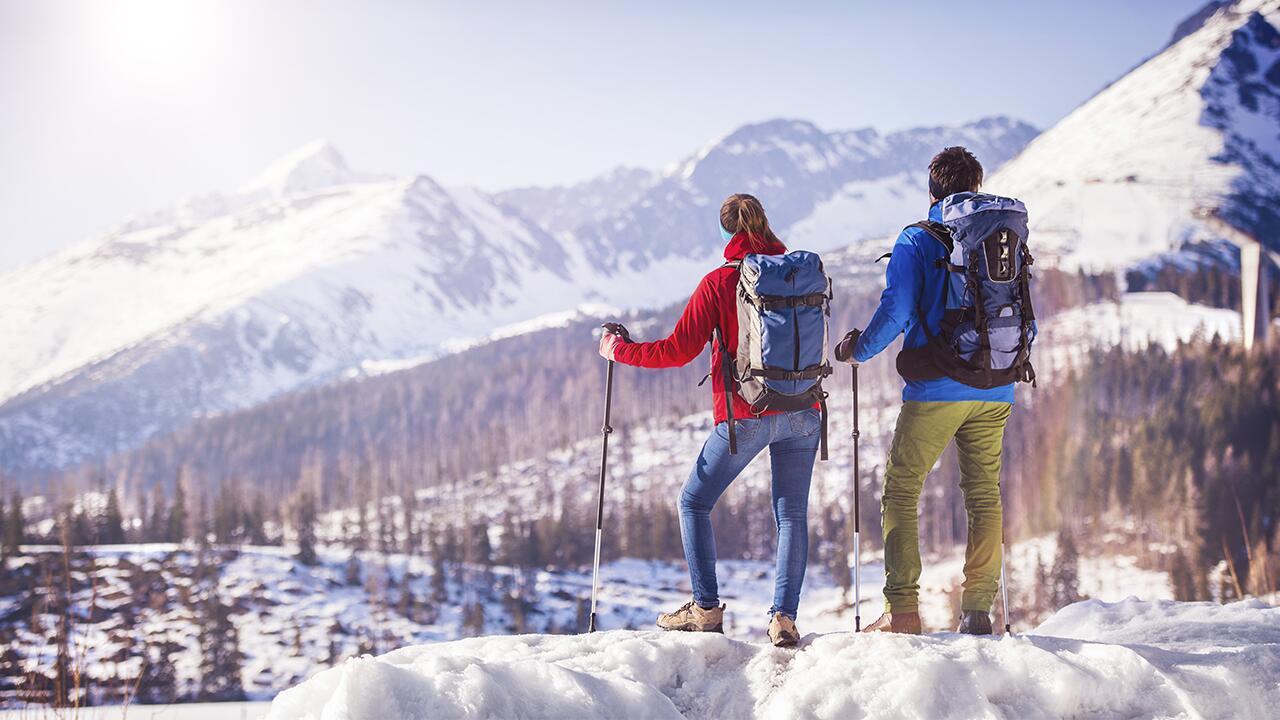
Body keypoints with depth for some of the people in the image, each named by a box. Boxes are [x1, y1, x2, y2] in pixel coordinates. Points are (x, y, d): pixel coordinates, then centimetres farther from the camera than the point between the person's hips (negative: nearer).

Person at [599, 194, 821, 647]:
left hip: (745, 415, -4)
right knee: (793, 513, 8)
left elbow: (679, 350, -7)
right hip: (802, 413, 4)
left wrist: (618, 349, 4)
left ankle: (707, 609, 5)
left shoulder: (719, 282, -7)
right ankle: (784, 615, -4)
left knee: (694, 502, 12)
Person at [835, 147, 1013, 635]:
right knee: (984, 494, 10)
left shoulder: (917, 241, -3)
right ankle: (978, 608, 5)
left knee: (900, 490, 3)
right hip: (994, 391, 4)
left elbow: (895, 312, -11)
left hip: (935, 388, -4)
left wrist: (857, 350, 6)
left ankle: (903, 609, -4)